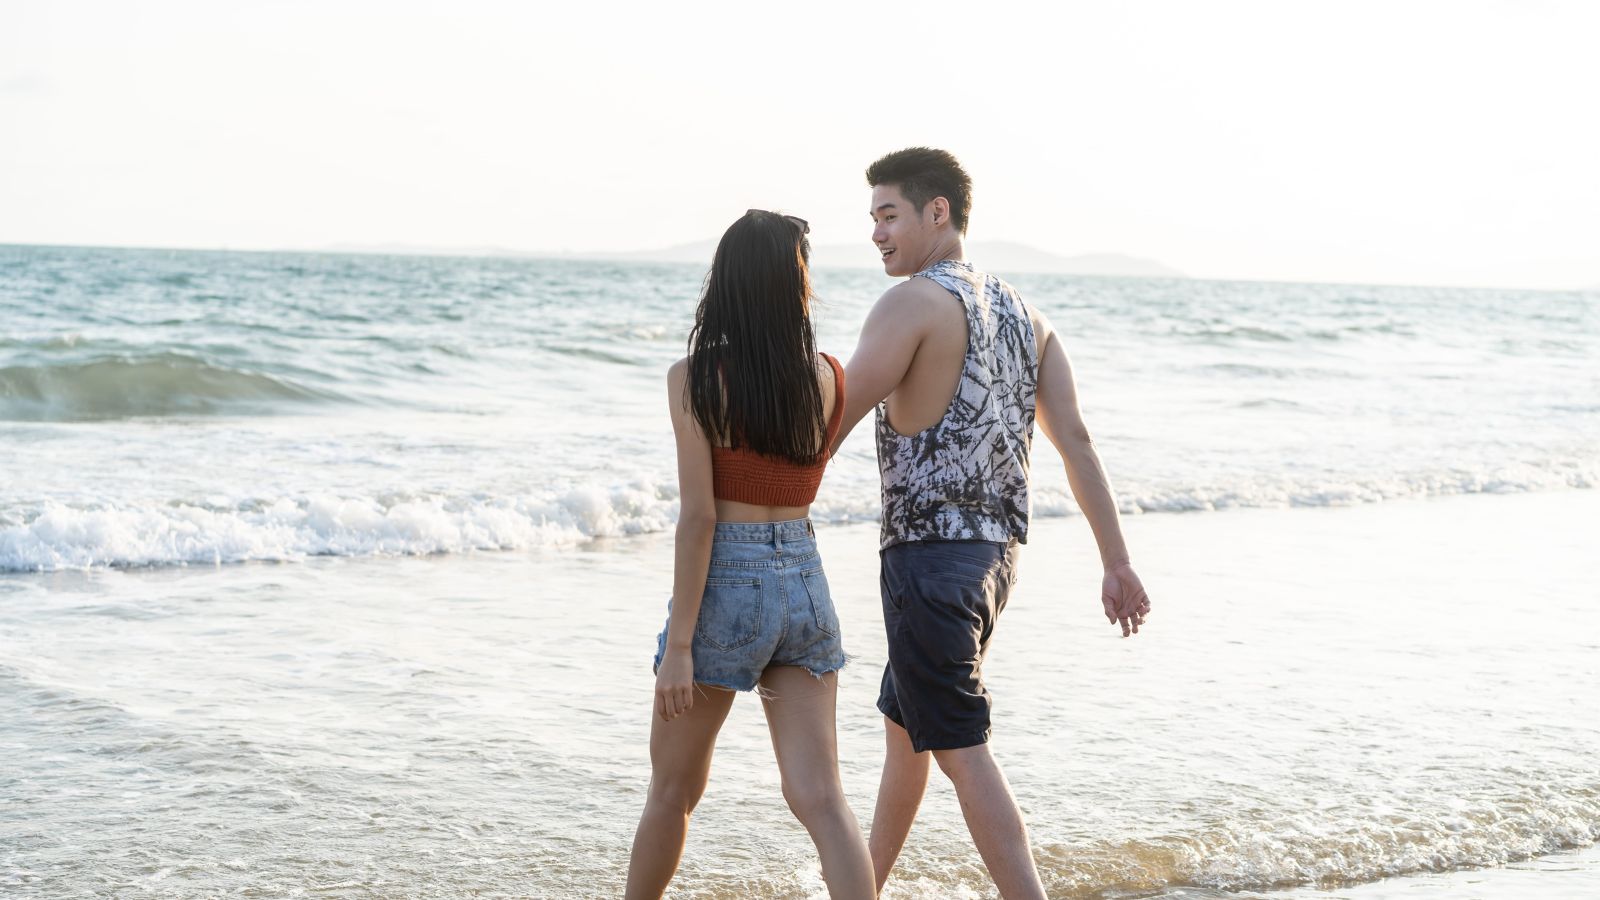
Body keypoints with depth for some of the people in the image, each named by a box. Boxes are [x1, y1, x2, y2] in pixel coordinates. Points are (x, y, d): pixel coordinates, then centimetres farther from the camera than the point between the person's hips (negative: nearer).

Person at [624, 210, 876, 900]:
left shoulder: (696, 377, -11)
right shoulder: (831, 378, 1)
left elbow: (699, 516, -14)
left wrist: (679, 645, -12)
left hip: (727, 586, -3)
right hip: (806, 584, 4)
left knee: (672, 790, 15)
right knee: (819, 798, 1)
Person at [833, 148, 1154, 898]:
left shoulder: (915, 301, -11)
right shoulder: (1022, 313, 12)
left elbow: (830, 427, -13)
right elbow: (1075, 441, 7)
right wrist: (1116, 564, 7)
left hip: (929, 552, -9)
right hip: (994, 552, 9)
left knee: (959, 748, -5)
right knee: (901, 722, 21)